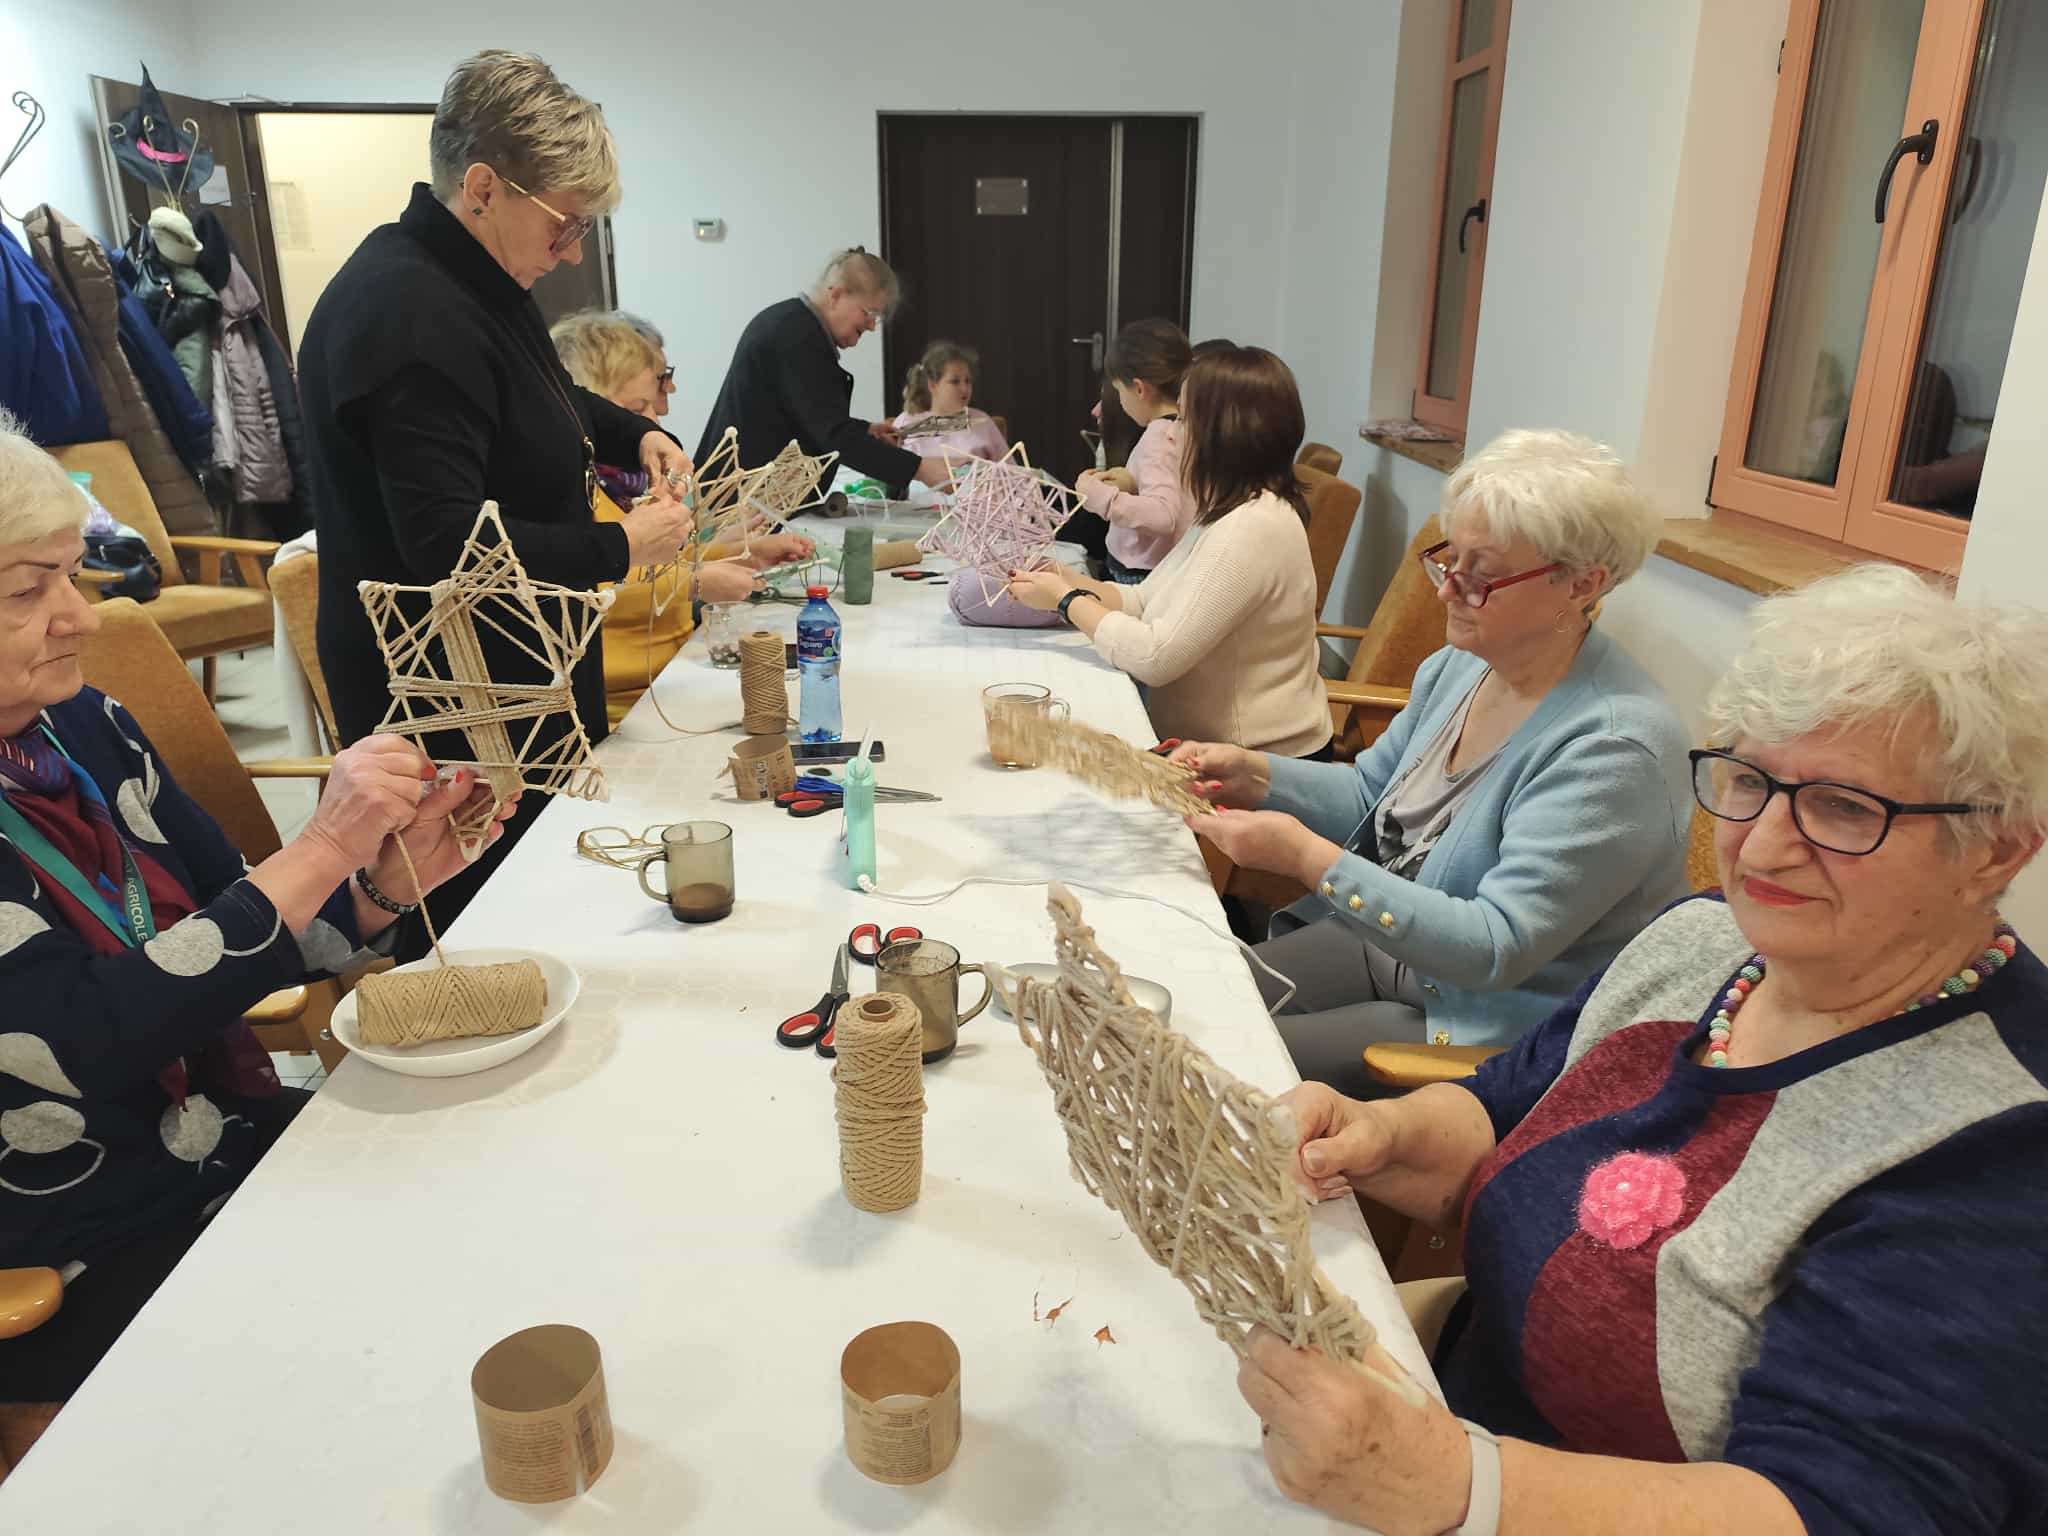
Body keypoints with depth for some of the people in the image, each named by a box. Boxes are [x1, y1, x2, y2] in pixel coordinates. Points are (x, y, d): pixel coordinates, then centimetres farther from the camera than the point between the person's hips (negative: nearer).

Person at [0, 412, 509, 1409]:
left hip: (242, 1137, 6)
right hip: (90, 1278, -5)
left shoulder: (80, 726, 0)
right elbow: (87, 1040, -27)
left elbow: (246, 942, 5)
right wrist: (321, 848, -29)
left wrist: (389, 880, -14)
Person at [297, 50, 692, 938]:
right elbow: (449, 547, -27)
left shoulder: (477, 282, 10)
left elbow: (547, 397, 29)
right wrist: (621, 547, -18)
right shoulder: (407, 317, -22)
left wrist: (633, 436, 9)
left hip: (512, 673, 10)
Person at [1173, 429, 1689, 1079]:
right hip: (1378, 942, 8)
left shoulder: (1615, 747, -26)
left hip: (1478, 1030, -7)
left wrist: (1307, 857, -33)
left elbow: (1498, 948, -29)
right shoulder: (1459, 666, 0)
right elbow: (1369, 793, 13)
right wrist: (1252, 775, -6)